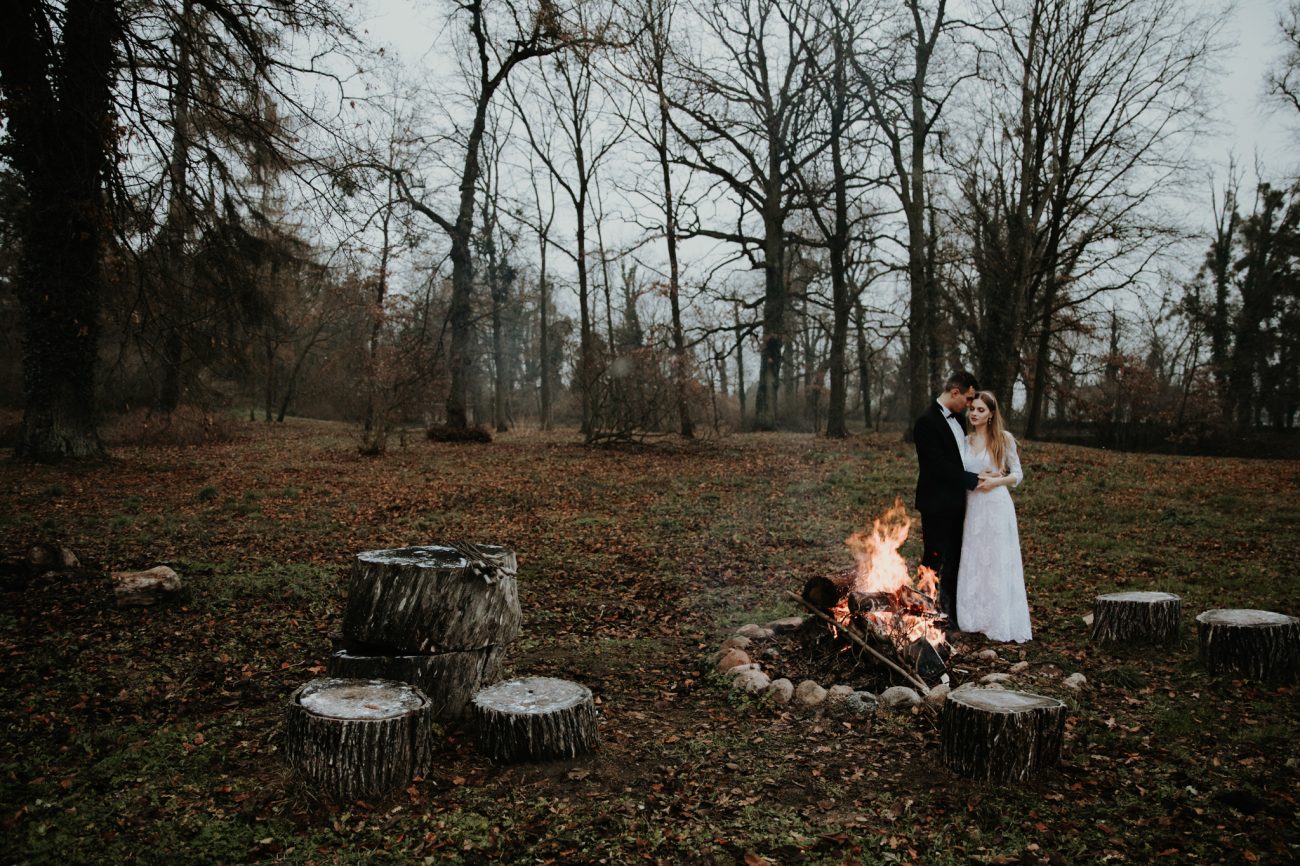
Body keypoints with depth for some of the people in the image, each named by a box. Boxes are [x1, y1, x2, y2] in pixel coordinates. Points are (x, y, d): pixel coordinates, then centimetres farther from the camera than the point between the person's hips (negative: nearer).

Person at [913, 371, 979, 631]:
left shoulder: (956, 419, 10)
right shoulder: (927, 422, -17)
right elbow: (939, 467, -23)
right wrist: (974, 479, -16)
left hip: (955, 504, 8)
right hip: (937, 505, -8)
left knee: (954, 563, 16)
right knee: (933, 561, 2)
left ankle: (953, 616, 27)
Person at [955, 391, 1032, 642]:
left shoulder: (1004, 438, -2)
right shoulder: (966, 441, 9)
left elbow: (1017, 475, 2)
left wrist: (995, 481, -15)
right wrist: (976, 478, -8)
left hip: (997, 505, -4)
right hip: (973, 506, 4)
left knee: (997, 563, 0)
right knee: (973, 562, 6)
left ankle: (999, 622, 9)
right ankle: (976, 618, 15)